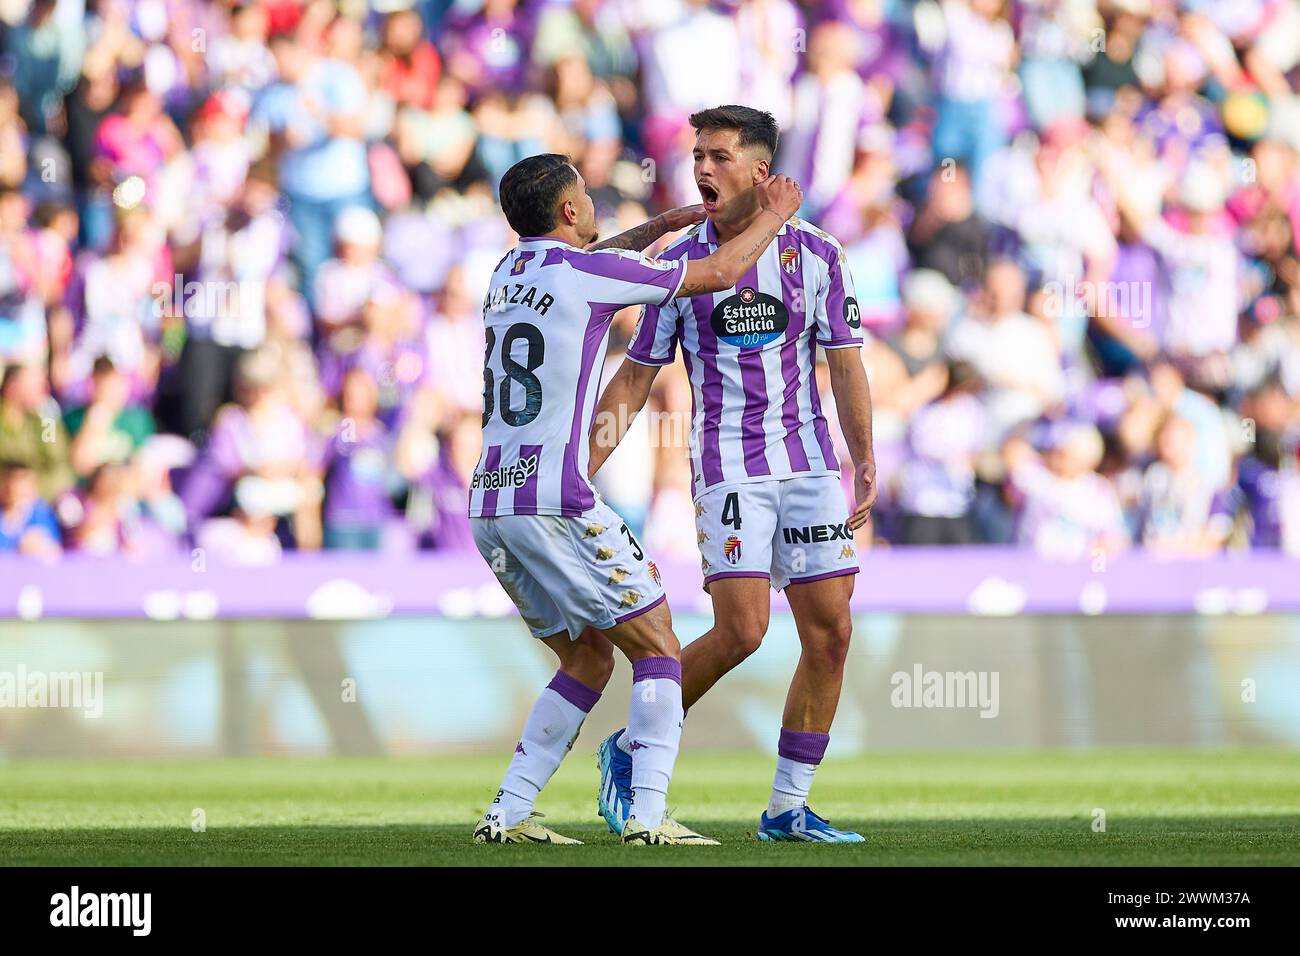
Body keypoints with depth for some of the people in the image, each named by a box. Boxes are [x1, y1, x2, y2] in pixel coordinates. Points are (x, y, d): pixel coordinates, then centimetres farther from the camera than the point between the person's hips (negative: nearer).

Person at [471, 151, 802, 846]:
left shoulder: (508, 273, 15)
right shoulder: (586, 273, -6)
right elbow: (718, 273, 5)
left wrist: (661, 225, 42)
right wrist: (771, 217, 22)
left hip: (489, 508, 8)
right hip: (555, 505, -8)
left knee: (588, 660, 17)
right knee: (659, 650, 0)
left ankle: (507, 814, 10)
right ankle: (647, 814, -13)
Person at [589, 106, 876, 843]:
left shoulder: (816, 254, 1)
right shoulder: (680, 263, 1)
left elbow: (845, 364, 3)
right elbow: (637, 377, 6)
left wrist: (865, 463, -6)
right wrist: (578, 470, 1)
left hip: (811, 463, 2)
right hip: (728, 469, -2)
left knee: (831, 632, -2)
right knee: (741, 630, -15)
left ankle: (788, 808, 8)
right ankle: (631, 749, 5)